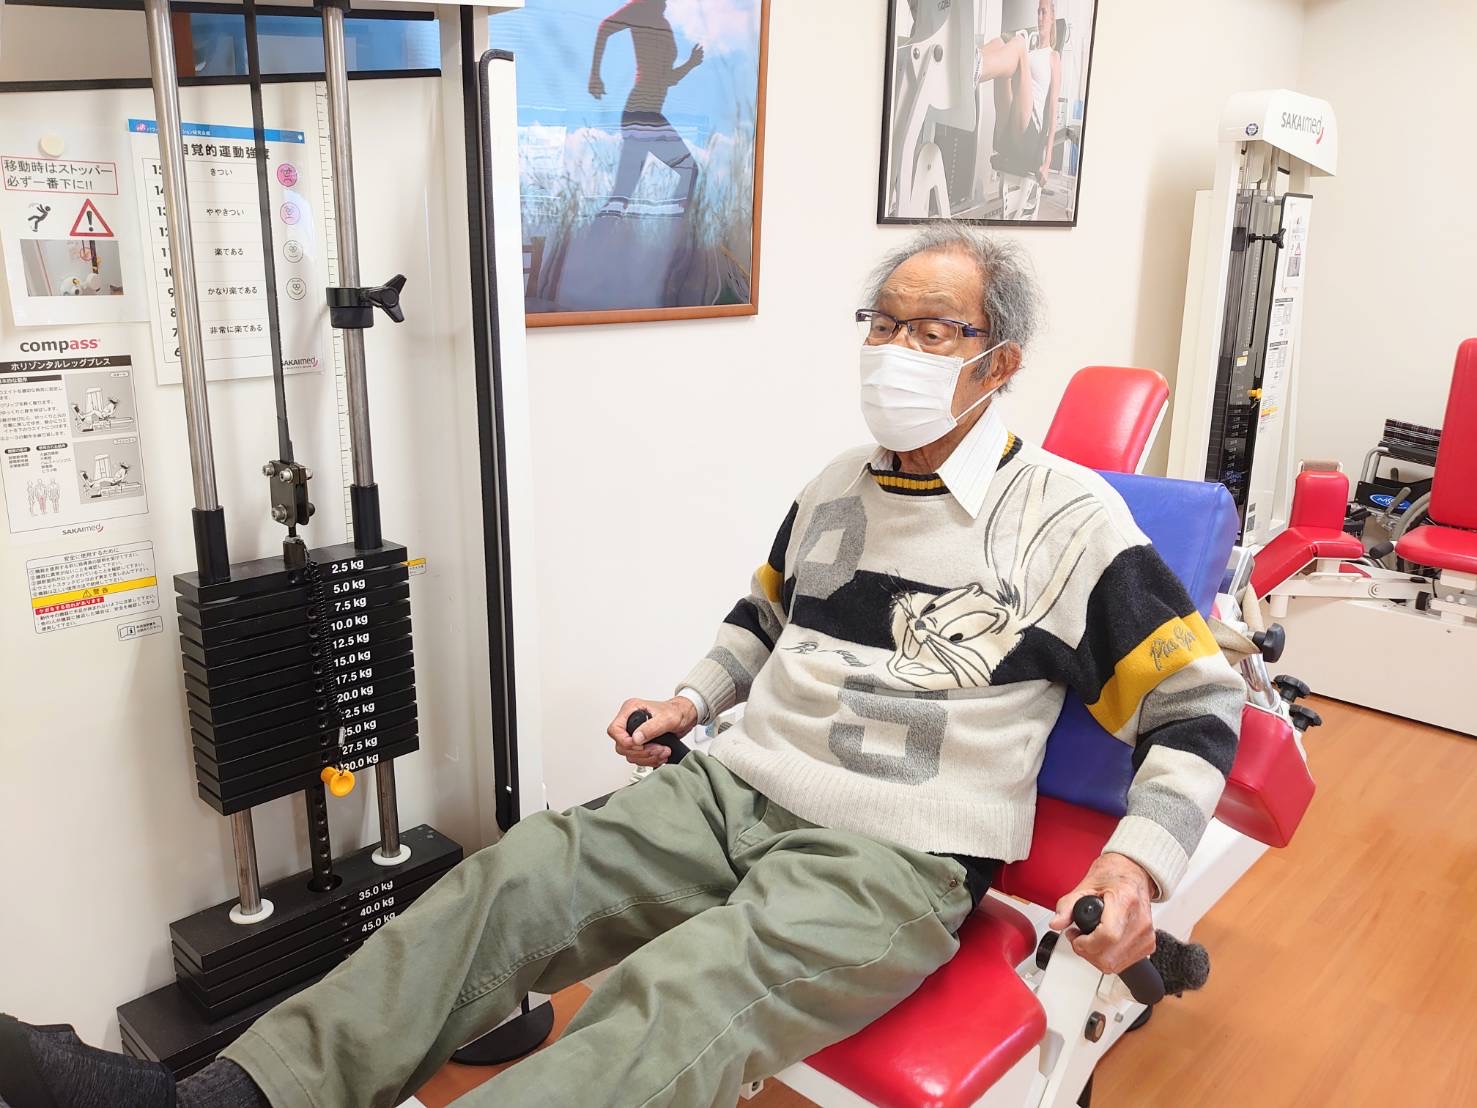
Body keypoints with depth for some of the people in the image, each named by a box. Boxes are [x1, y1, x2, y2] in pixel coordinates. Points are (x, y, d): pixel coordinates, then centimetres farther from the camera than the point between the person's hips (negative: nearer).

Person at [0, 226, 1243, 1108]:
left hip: (896, 861, -6)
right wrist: (693, 697, 11)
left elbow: (1202, 703, -2)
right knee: (513, 881, -16)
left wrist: (1140, 857, -17)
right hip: (738, 789, 6)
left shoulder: (1071, 518, -4)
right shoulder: (836, 488, 13)